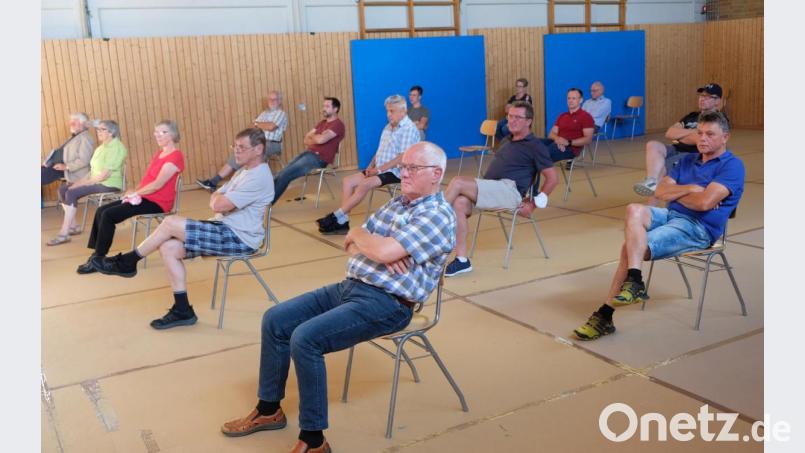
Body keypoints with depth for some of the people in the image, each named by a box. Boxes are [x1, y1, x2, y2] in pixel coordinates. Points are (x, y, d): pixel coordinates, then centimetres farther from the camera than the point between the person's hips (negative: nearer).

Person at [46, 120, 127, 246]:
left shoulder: (116, 147, -14)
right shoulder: (101, 148, 17)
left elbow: (106, 174, -21)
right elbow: (93, 170, 16)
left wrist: (85, 183, -16)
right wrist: (80, 181, -1)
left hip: (109, 185, -10)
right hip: (96, 182, 10)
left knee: (72, 193, -24)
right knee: (63, 189, 0)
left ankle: (64, 233, -22)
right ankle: (73, 226, 4)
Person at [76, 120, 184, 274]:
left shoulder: (175, 156, -16)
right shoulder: (159, 153, 16)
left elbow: (157, 184, -21)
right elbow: (147, 178, 17)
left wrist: (134, 193, -10)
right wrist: (134, 191, -1)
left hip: (157, 202, -10)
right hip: (145, 197, 10)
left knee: (108, 215, -17)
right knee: (101, 211, 3)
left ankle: (98, 260, -7)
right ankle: (97, 252, 8)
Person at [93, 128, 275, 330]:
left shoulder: (259, 177, -18)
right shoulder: (244, 171, 17)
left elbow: (218, 205, -21)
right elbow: (214, 200, 15)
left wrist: (220, 199, 3)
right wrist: (223, 199, -8)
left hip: (238, 238, -10)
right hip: (225, 228, 10)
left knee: (170, 223, -15)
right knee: (168, 248, -5)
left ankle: (127, 262, 6)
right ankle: (182, 310, -1)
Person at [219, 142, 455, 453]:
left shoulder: (439, 215, -12)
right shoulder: (396, 202, 16)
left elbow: (385, 252, -25)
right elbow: (352, 246, 13)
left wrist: (358, 234, -3)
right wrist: (377, 249, -9)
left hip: (386, 304, -9)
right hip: (350, 286, 9)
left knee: (305, 339, -25)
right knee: (274, 320, 3)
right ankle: (268, 409, 17)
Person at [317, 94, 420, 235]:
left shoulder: (409, 129, -12)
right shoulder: (388, 127, 16)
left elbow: (402, 158, -19)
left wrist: (379, 169, -19)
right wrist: (371, 166, 1)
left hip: (395, 172, -9)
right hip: (380, 169, 9)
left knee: (364, 184, -29)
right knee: (348, 181, -8)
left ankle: (336, 217, -22)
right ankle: (342, 222, -16)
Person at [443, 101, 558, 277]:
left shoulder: (535, 146, 4)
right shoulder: (507, 141, 27)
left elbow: (552, 178, 0)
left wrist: (535, 203, -4)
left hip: (510, 190, -7)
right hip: (490, 189, 7)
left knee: (458, 182, -25)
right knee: (459, 203, -25)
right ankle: (462, 260, -23)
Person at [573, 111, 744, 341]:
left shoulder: (732, 165, -2)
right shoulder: (687, 160, 22)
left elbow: (705, 203, -16)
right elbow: (661, 191, 10)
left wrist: (675, 193, 1)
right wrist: (690, 189, -5)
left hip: (699, 228, -7)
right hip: (670, 215, 7)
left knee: (630, 248, -24)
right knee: (634, 210, -26)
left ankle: (605, 315, -17)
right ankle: (634, 282, -30)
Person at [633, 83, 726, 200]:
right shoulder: (692, 116, 23)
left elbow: (699, 139, -15)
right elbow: (669, 133, 11)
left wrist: (679, 136, 0)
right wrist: (691, 131, -4)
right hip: (677, 150, 7)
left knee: (660, 167, -26)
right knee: (653, 145, -22)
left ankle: (651, 208, -23)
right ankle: (651, 182, -42)